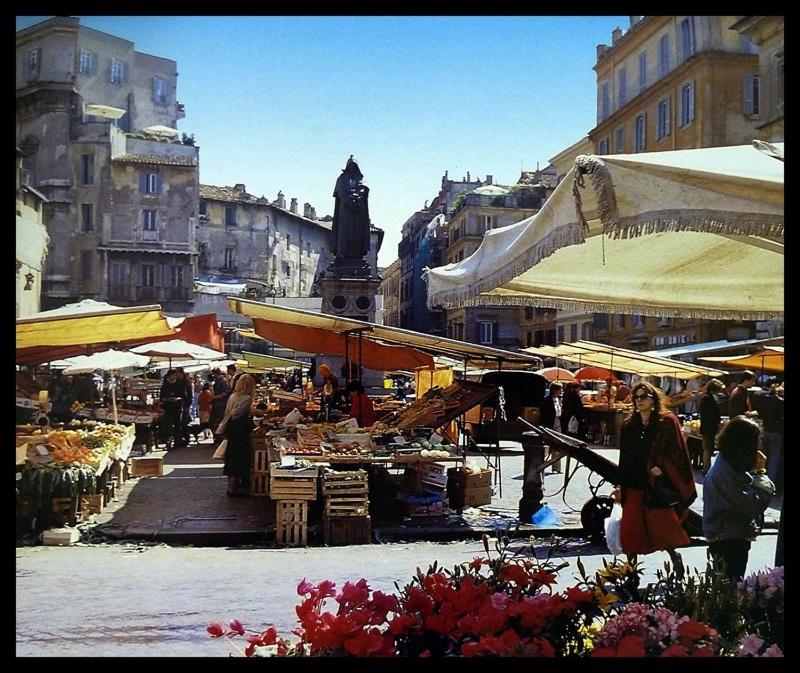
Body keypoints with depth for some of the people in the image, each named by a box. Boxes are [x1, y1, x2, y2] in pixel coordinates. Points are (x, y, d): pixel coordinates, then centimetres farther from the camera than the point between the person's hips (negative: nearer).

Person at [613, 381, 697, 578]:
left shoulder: (667, 422, -2)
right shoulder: (629, 426, 11)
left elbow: (676, 451, -4)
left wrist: (661, 468, -18)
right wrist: (619, 485, 10)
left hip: (659, 484, -4)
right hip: (634, 484, 4)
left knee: (661, 527, -2)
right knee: (630, 529, 1)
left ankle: (674, 557, 25)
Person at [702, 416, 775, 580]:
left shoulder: (729, 462, 2)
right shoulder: (726, 472, -29)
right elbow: (754, 505, -29)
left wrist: (757, 471, -6)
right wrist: (761, 471, -20)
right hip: (728, 540, -9)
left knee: (728, 581, 23)